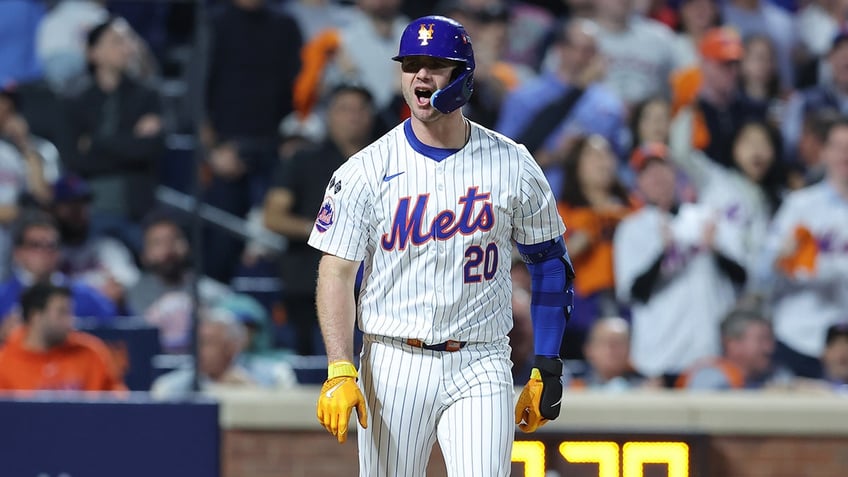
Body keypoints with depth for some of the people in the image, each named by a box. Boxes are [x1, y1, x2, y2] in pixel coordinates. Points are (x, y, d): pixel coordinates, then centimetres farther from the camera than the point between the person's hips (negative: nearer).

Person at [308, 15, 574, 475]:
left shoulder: (512, 166, 3)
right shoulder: (366, 170, -1)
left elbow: (548, 263, 11)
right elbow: (336, 272, -6)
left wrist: (547, 369, 6)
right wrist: (340, 371, -18)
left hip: (480, 368, 0)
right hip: (393, 367, 0)